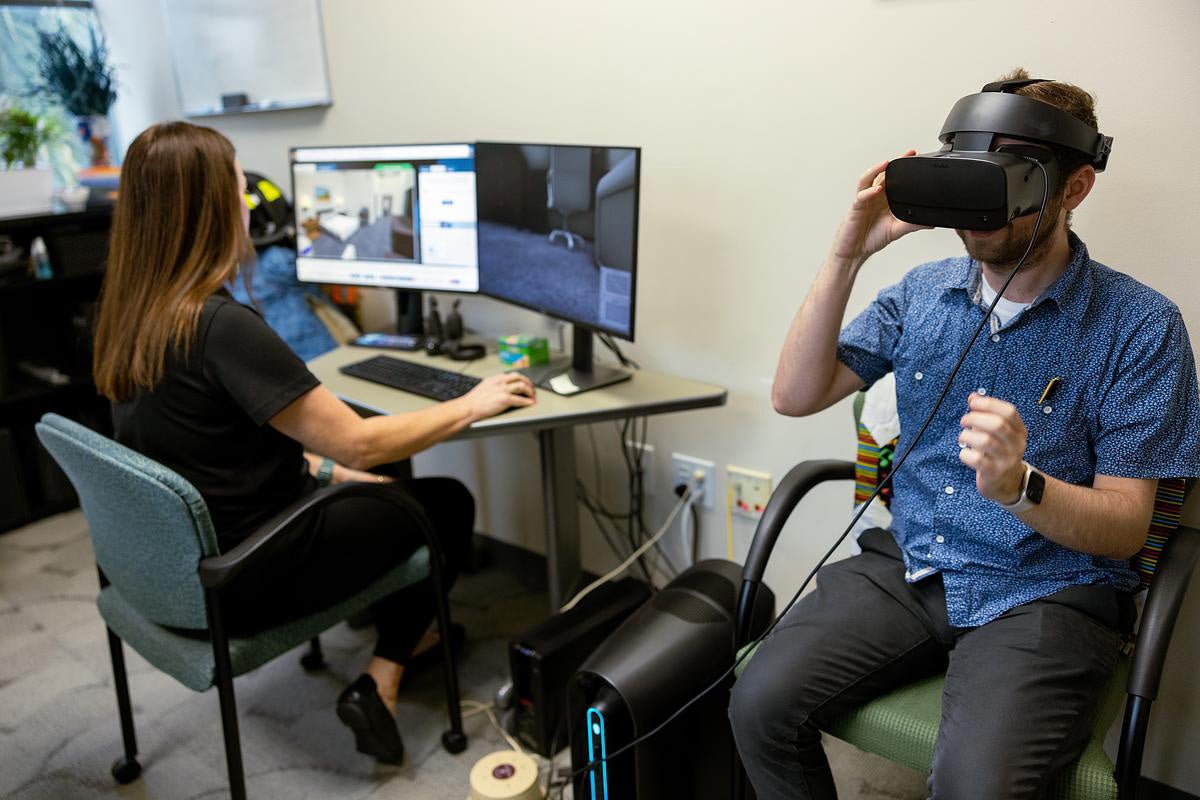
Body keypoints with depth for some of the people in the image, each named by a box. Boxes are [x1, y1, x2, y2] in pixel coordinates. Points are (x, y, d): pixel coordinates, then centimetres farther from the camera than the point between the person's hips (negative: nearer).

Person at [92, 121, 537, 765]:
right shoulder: (221, 325, -29)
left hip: (177, 553, 8)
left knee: (380, 483, 23)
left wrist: (332, 471, 11)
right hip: (240, 584, -8)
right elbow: (356, 442, -25)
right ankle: (379, 683, 9)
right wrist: (473, 405, -12)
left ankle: (399, 630, 33)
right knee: (449, 504, 7)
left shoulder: (131, 313, -2)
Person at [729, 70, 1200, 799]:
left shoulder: (1141, 325, -6)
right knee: (761, 703, -17)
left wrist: (1019, 487, -30)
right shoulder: (922, 293, 5)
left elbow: (1127, 528, -7)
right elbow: (795, 396, -3)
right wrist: (847, 254, -11)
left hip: (1044, 593, -3)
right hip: (909, 565, 3)